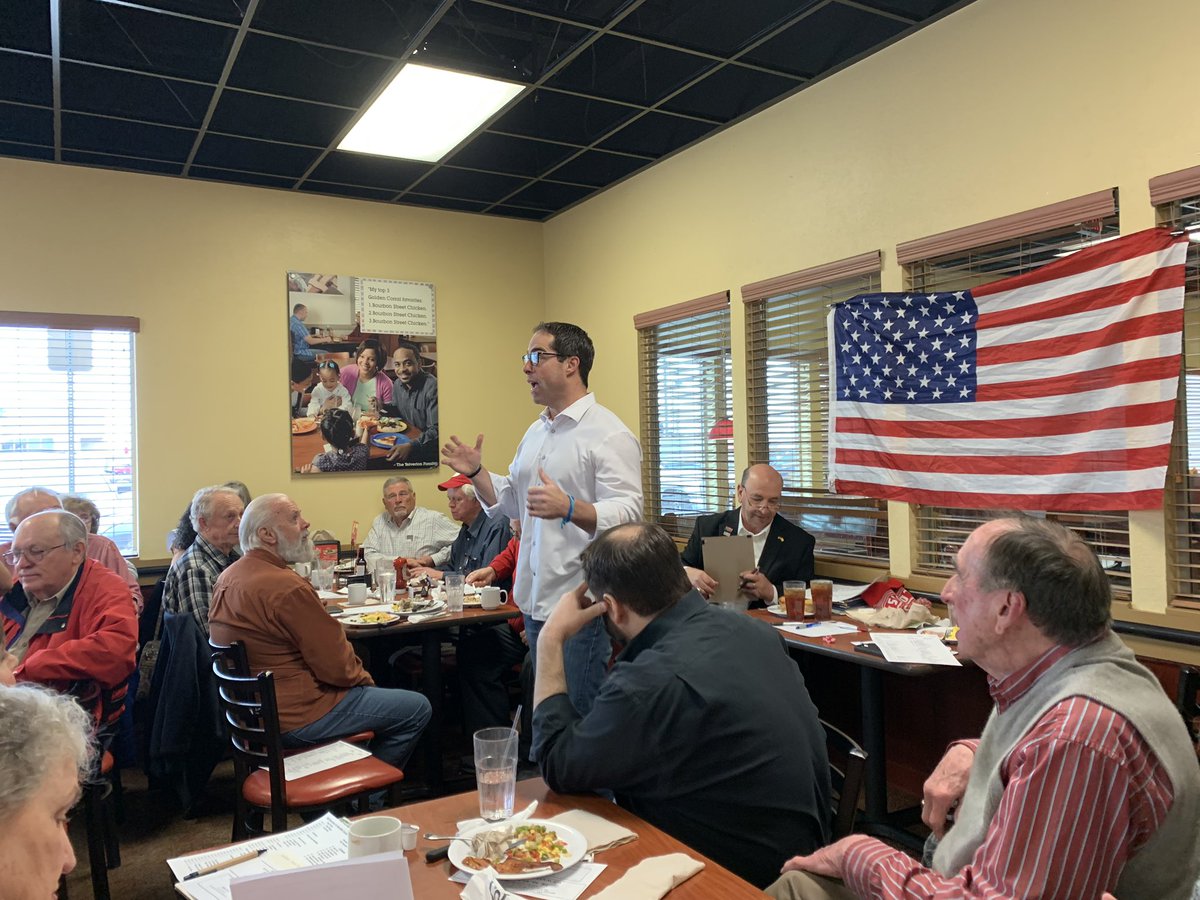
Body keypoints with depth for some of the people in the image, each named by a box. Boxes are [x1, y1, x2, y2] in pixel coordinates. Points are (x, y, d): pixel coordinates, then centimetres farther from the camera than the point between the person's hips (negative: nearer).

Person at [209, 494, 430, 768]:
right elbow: (337, 666, -20)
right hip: (295, 718, -10)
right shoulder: (286, 587, -26)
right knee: (417, 709, -1)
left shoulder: (228, 577, 4)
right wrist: (363, 678, 1)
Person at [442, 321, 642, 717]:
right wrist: (476, 473, 8)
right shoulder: (535, 432, 15)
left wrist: (569, 508, -36)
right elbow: (512, 503, 22)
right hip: (535, 600, 8)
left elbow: (627, 514, -22)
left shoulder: (609, 434, -12)